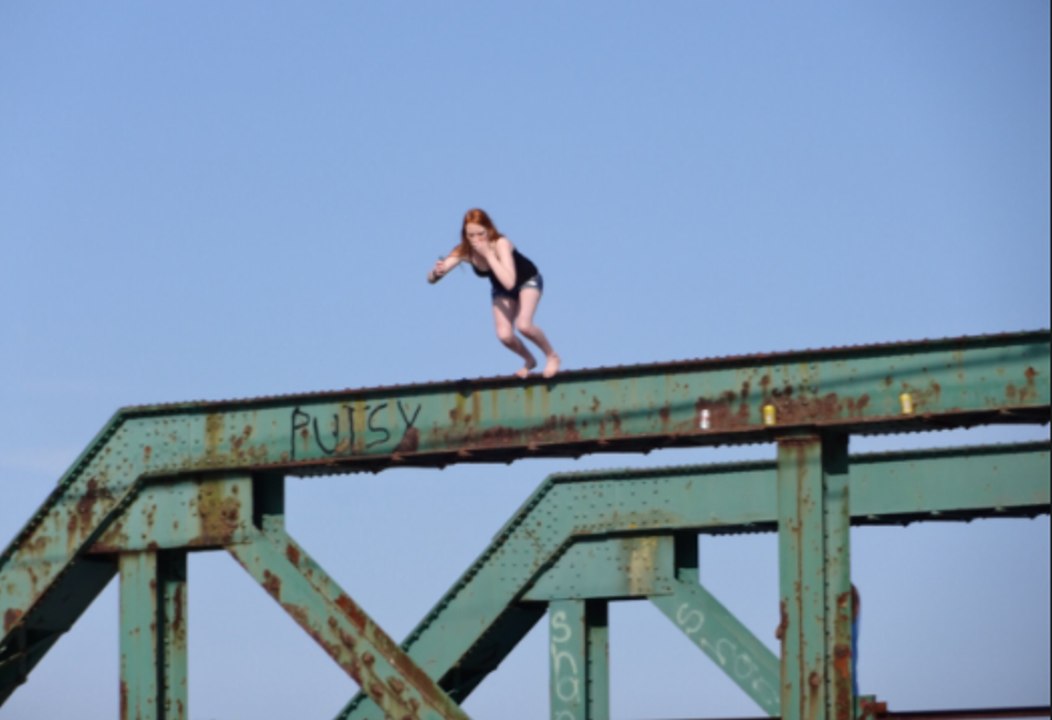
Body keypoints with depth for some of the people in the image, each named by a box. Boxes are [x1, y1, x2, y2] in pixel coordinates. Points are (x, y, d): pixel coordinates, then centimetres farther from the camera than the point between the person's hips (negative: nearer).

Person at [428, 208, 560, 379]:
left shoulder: (500, 244, -37)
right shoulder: (464, 252, -25)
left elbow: (509, 282, -49)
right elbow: (431, 279, -27)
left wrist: (488, 254, -48)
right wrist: (437, 272, -51)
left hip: (528, 280, -4)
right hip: (501, 290, 4)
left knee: (523, 325, -27)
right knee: (504, 335, -14)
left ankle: (551, 356, 2)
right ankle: (529, 360, 18)